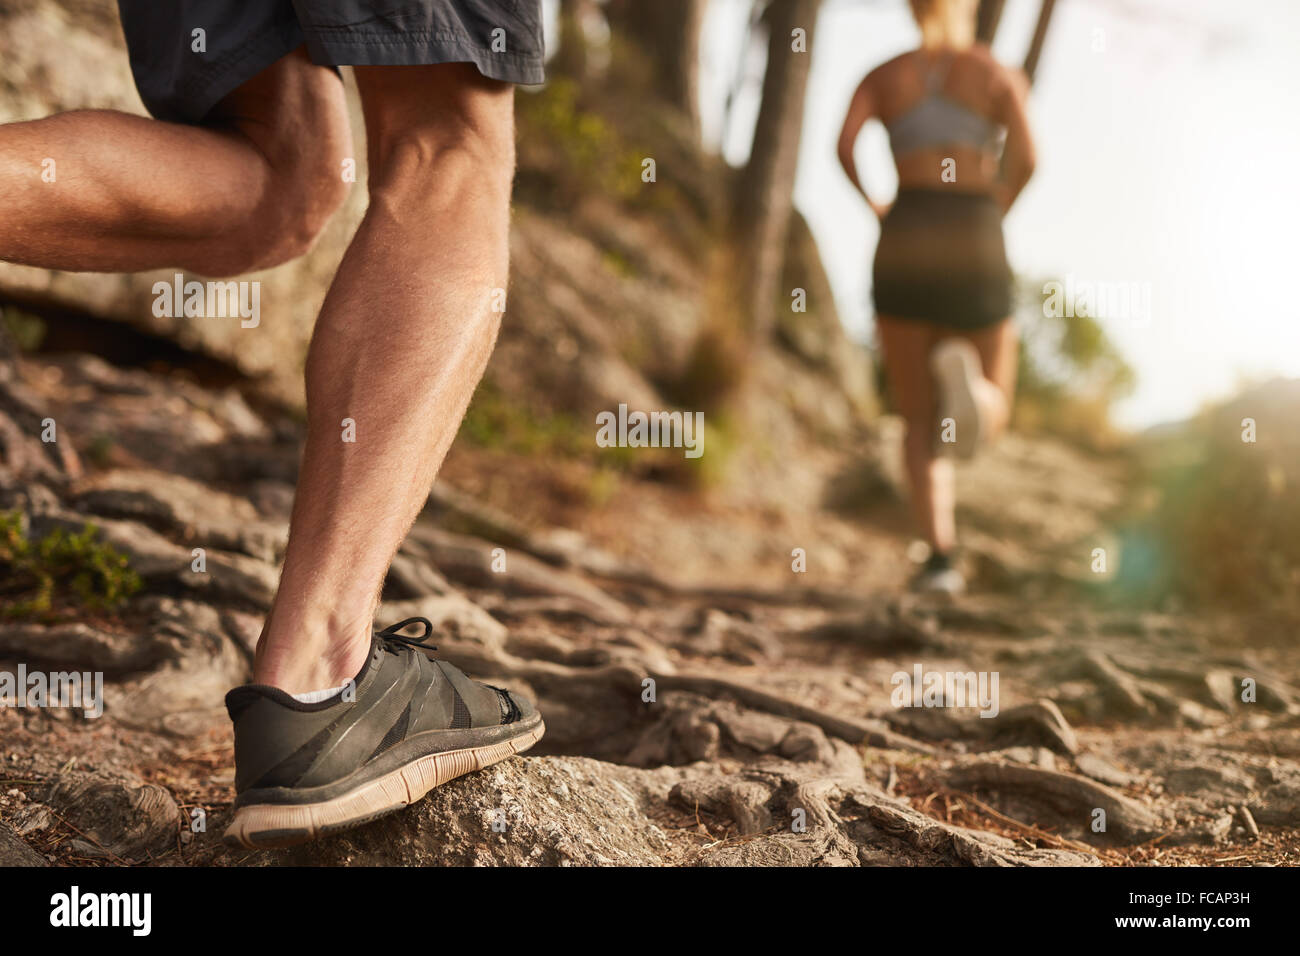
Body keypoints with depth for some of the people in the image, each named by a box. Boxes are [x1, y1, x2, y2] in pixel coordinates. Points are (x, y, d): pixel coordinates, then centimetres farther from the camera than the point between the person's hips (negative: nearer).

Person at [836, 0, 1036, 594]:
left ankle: (941, 556, -13)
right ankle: (962, 373, -28)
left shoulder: (883, 76, 13)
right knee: (990, 417, 11)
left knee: (921, 422, 9)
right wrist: (991, 220, 10)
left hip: (903, 250, 1)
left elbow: (844, 144, -7)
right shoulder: (1000, 75, 10)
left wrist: (873, 207, 10)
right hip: (974, 248, -1)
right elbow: (1024, 160, -8)